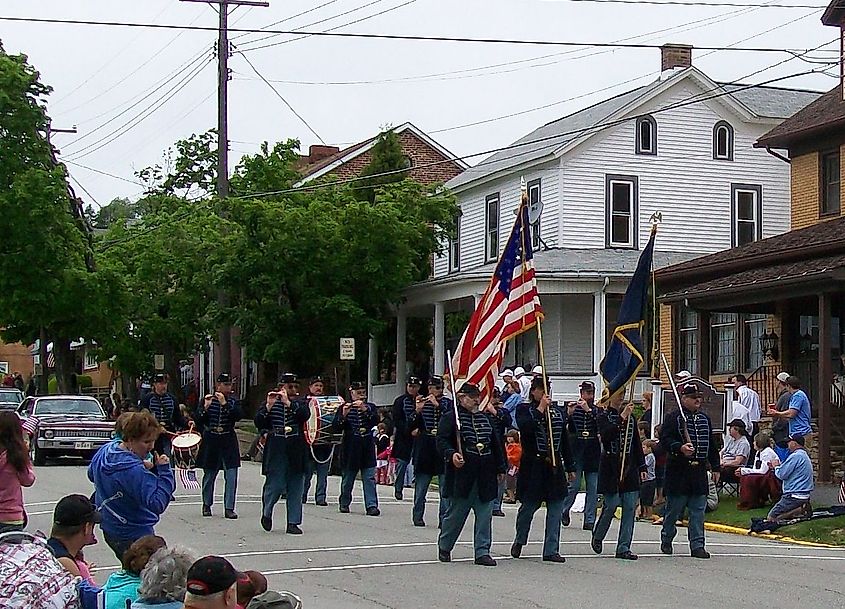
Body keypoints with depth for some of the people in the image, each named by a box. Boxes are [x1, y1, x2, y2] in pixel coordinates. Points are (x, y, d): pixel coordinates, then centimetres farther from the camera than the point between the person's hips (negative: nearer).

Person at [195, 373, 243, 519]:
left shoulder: (233, 401, 3)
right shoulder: (207, 400, 1)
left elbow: (238, 416, -14)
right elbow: (197, 420, -5)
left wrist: (225, 404, -23)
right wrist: (205, 407, -21)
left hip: (228, 442, 1)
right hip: (211, 441, 0)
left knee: (231, 476, -7)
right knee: (209, 475, 9)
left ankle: (229, 508, -3)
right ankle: (207, 505, 27)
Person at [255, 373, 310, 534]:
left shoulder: (300, 403, 9)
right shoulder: (270, 404, 6)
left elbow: (305, 415, -12)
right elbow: (259, 423, -5)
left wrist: (289, 403, -19)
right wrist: (269, 405, -16)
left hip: (296, 451, 2)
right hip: (276, 451, -2)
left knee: (295, 488, 2)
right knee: (275, 485, -5)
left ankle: (293, 522, 7)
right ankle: (266, 513, 22)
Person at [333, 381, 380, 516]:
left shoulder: (370, 407, 9)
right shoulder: (344, 408, 4)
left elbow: (376, 421, -11)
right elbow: (336, 427, -5)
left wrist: (365, 410, -25)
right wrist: (343, 415, -21)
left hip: (367, 449, 1)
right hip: (350, 449, -1)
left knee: (370, 478, -7)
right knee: (347, 479, 8)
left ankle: (372, 505, -10)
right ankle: (344, 504, 23)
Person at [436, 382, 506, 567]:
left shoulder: (486, 418, 17)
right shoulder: (450, 418, -1)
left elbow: (495, 445, 21)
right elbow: (442, 441, -10)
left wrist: (500, 468, 18)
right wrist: (451, 454, -29)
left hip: (485, 476, 5)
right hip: (462, 475, -5)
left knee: (485, 515, 1)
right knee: (456, 514, 3)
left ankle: (482, 552, 5)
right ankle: (444, 547, 22)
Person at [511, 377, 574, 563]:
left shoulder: (558, 411, 13)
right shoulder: (524, 410, 0)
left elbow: (565, 441, 16)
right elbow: (526, 427, -22)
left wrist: (570, 467, 15)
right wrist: (540, 409, -19)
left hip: (554, 465, 4)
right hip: (533, 465, -4)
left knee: (555, 509, 0)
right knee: (529, 506, 2)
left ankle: (551, 550, 4)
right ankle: (519, 540, 27)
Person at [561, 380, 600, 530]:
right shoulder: (574, 408, 3)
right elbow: (568, 429, -3)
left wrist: (588, 410, -19)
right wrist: (569, 414, -17)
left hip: (593, 452, 2)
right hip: (576, 451, -2)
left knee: (593, 488, 1)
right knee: (574, 485, -3)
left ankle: (589, 520, 6)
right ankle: (564, 510, 23)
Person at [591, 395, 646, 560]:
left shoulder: (631, 416, 13)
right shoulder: (603, 416, -2)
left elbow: (637, 443, 16)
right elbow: (606, 435, -21)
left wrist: (642, 467, 10)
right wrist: (621, 417, -24)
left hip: (629, 466, 5)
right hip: (611, 467, -5)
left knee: (630, 508, -1)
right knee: (611, 505, -5)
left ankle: (623, 548, 2)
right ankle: (597, 537, 20)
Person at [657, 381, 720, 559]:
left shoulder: (704, 419, 16)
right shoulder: (673, 417, -4)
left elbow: (711, 446, 21)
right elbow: (665, 440, -12)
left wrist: (715, 468, 19)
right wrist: (680, 448, -29)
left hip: (699, 471, 5)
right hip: (678, 471, -5)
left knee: (698, 511, 2)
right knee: (674, 508, 3)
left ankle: (697, 545, 3)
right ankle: (666, 539, 22)